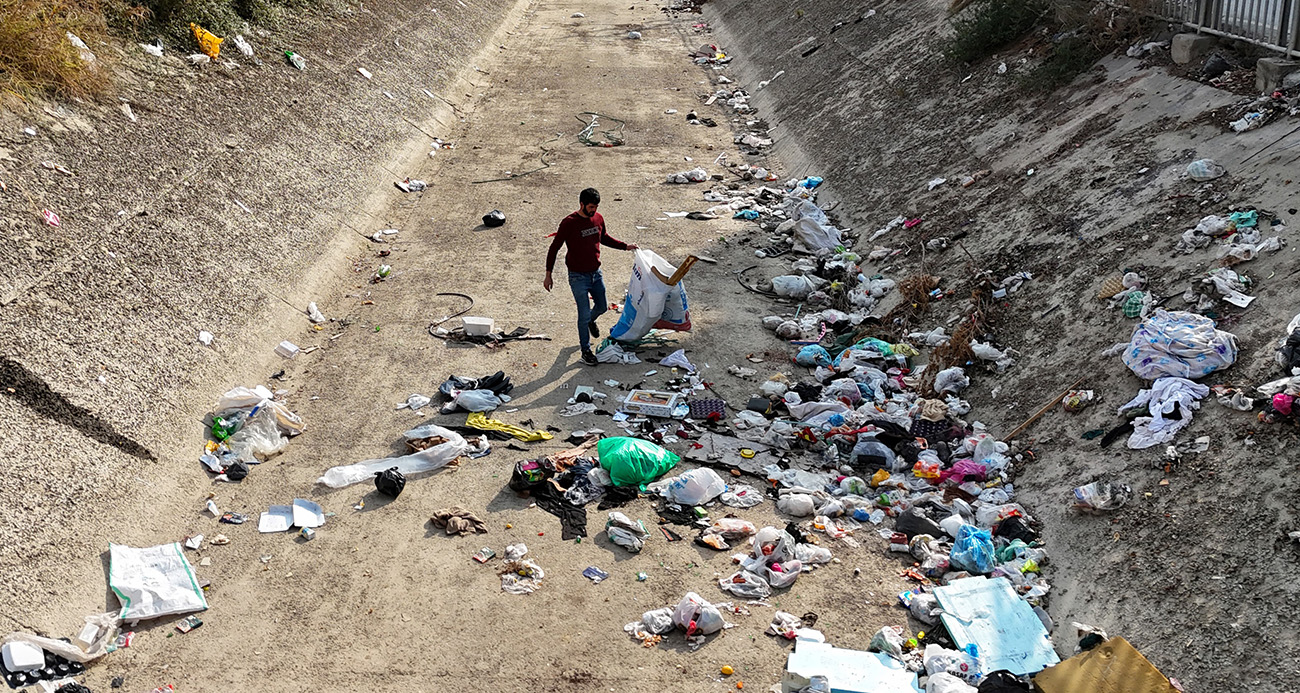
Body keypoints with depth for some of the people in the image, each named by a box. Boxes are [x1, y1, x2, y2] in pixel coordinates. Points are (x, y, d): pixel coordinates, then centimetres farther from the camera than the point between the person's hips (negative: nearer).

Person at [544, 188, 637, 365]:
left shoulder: (598, 218, -1)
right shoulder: (569, 223, -19)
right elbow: (554, 248, -11)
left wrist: (625, 246, 8)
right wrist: (548, 275, -11)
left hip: (596, 273, 6)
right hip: (578, 277, -6)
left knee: (602, 307, 18)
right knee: (584, 314, -3)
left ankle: (590, 321, 53)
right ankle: (586, 351, 13)